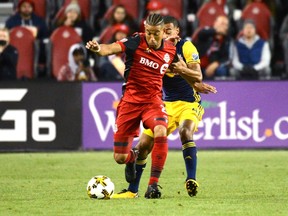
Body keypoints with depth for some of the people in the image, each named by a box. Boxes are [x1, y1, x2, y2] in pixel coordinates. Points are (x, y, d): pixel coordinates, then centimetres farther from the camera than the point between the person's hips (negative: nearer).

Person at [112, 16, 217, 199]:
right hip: (167, 104, 4)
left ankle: (191, 180, -29)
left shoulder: (186, 47, -10)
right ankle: (132, 190, 12)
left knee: (185, 132, -34)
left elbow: (197, 76, -17)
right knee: (143, 145, -2)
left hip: (190, 103, -4)